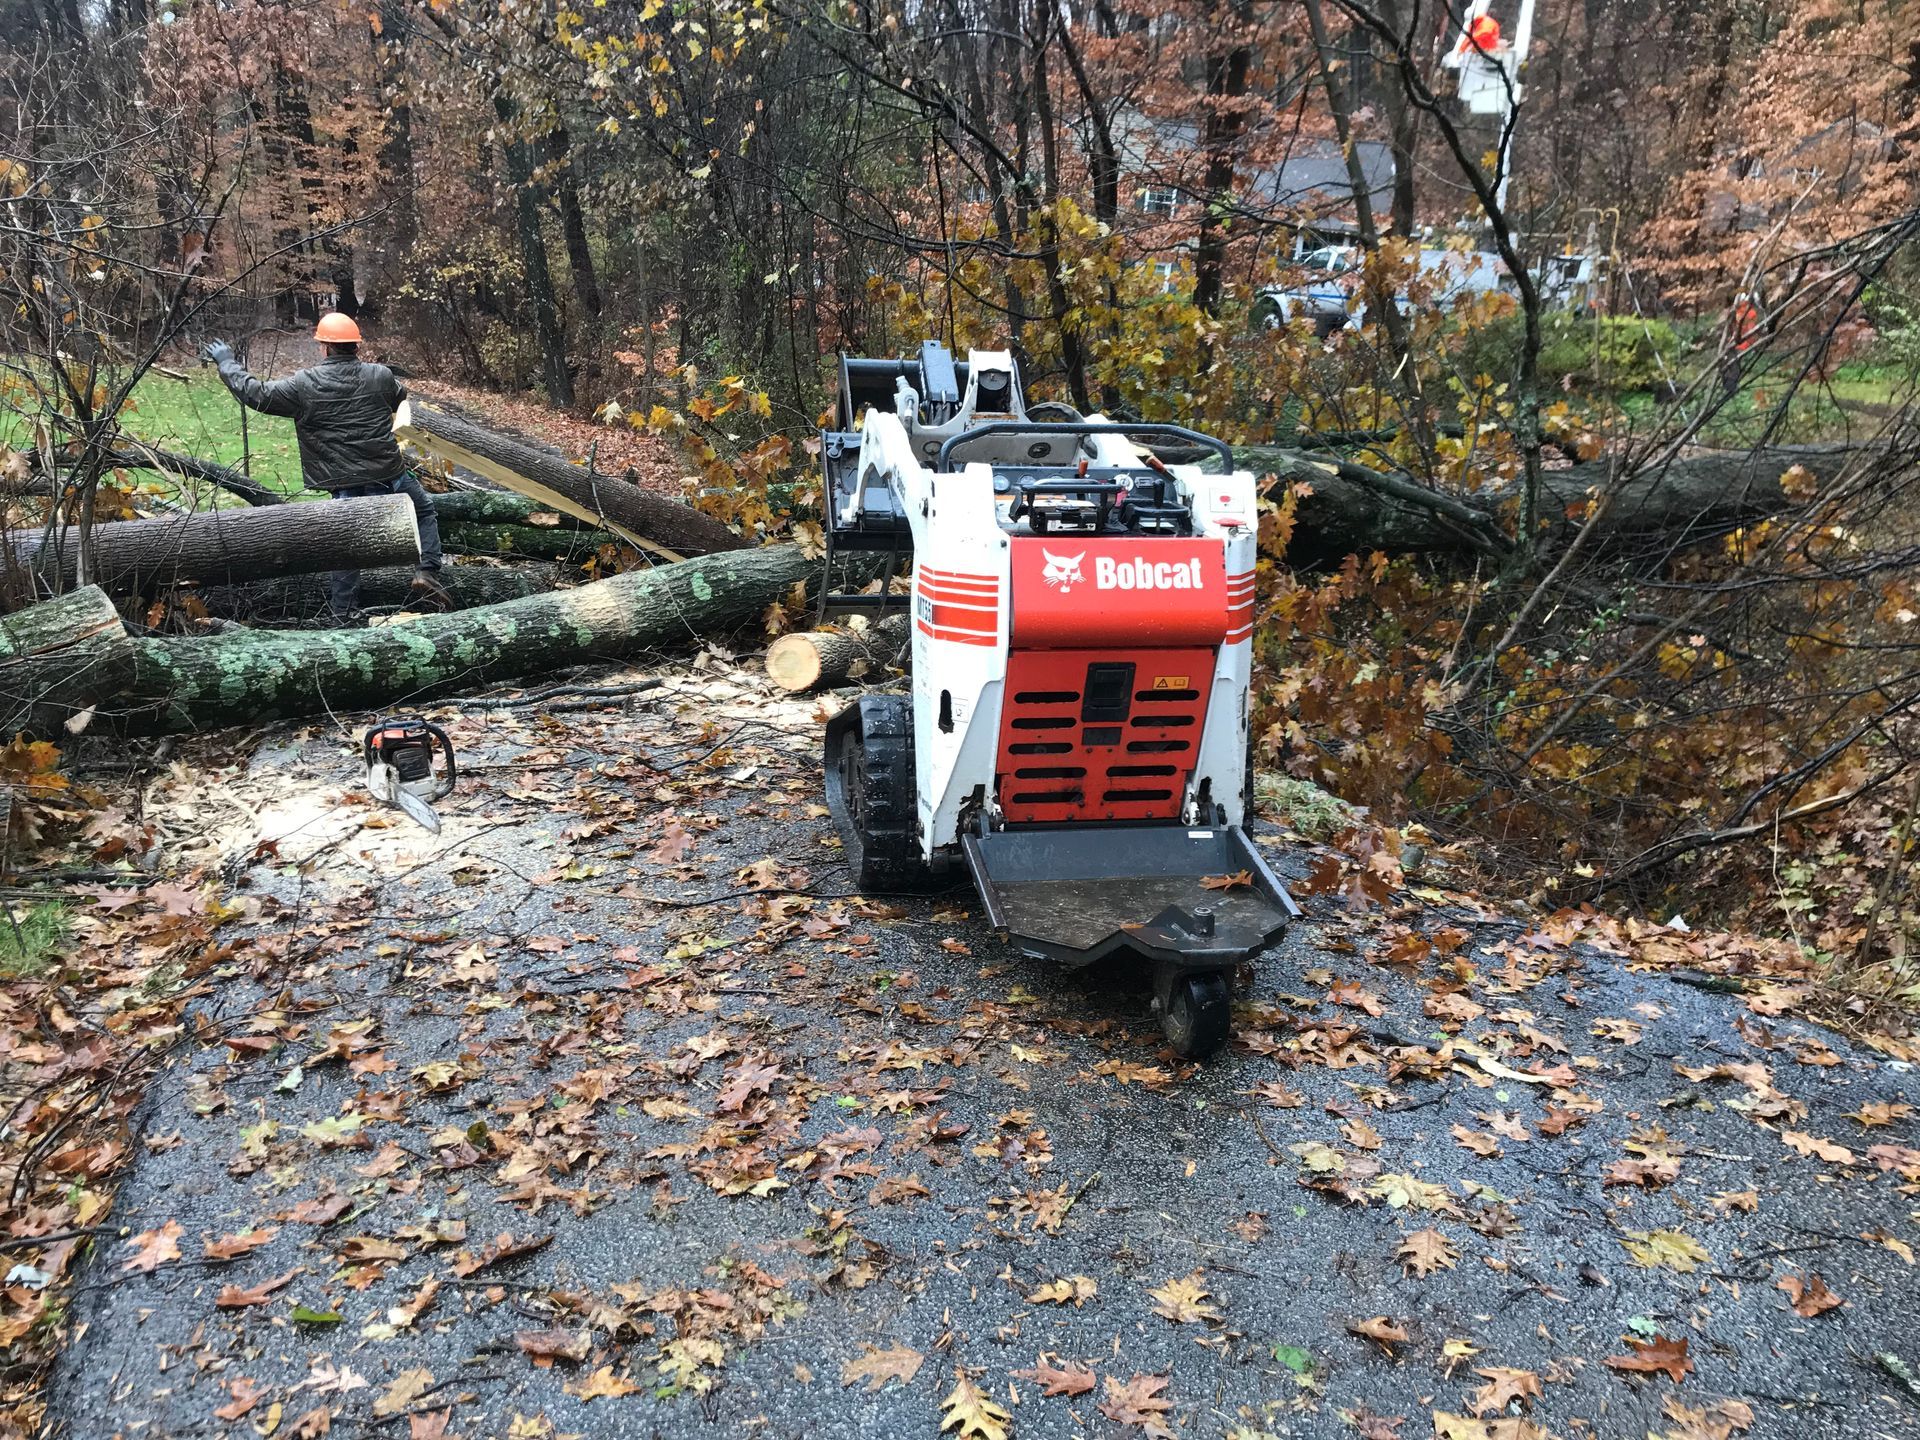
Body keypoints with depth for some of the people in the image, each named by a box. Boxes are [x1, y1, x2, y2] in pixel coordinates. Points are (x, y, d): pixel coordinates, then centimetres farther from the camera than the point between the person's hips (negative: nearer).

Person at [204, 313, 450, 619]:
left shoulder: (304, 384, -6)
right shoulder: (380, 376, -1)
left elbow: (256, 394, 2)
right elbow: (400, 395, 22)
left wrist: (227, 363, 18)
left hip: (346, 483, 0)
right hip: (391, 474, 0)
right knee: (426, 512, 24)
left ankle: (345, 612, 19)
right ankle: (427, 573, 7)